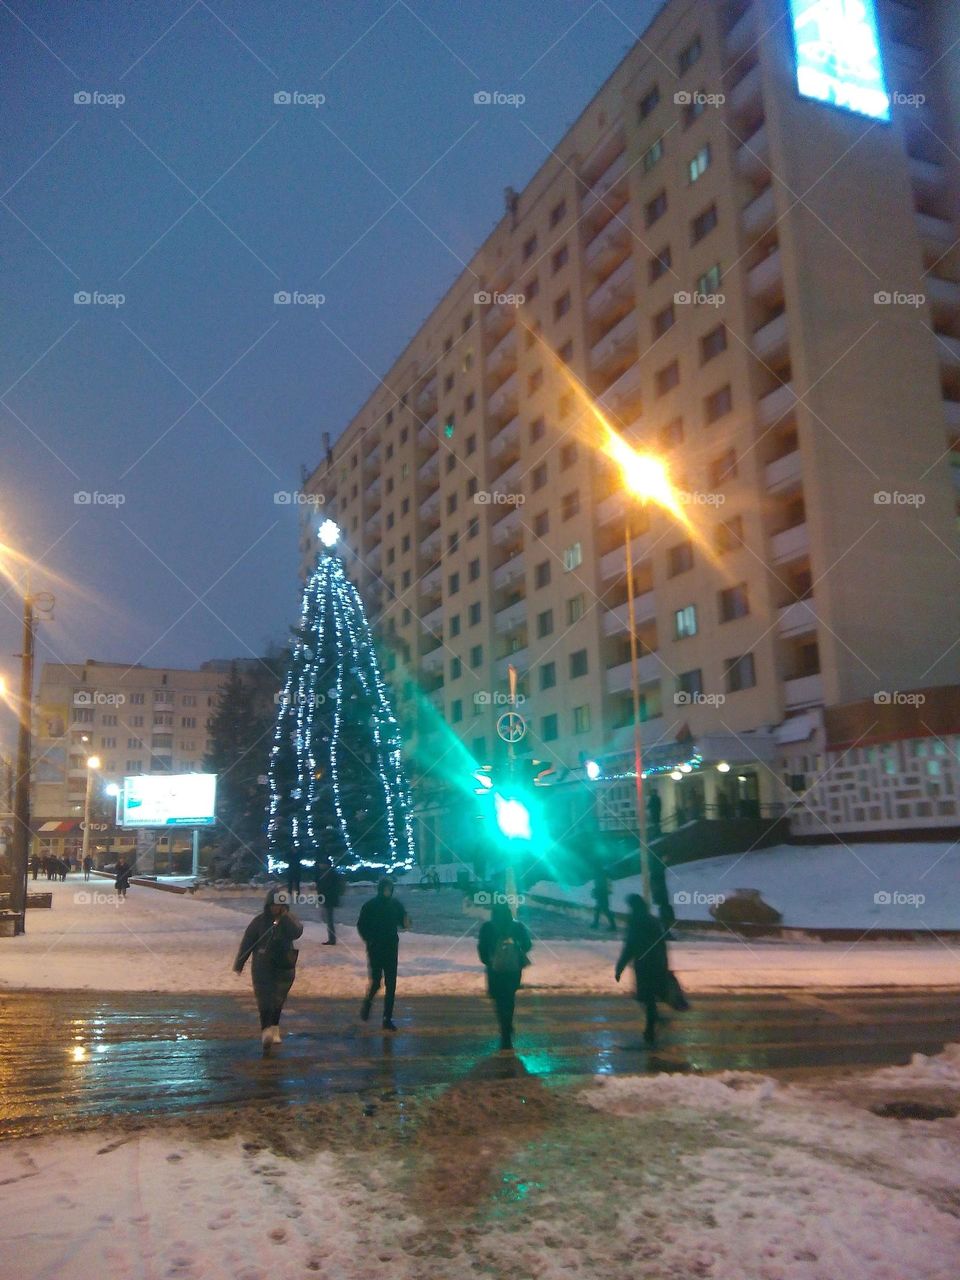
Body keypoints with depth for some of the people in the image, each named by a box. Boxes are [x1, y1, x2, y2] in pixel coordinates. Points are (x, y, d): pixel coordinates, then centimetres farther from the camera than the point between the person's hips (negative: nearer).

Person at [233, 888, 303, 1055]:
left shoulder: (290, 919, -2)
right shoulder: (259, 921, -7)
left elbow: (297, 933, -20)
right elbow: (246, 943, -3)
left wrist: (285, 918, -27)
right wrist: (239, 964, -1)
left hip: (285, 967, 2)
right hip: (262, 968, -2)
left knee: (277, 1000, 13)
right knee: (264, 1001, -11)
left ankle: (273, 1029, 31)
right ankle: (266, 1032, -17)